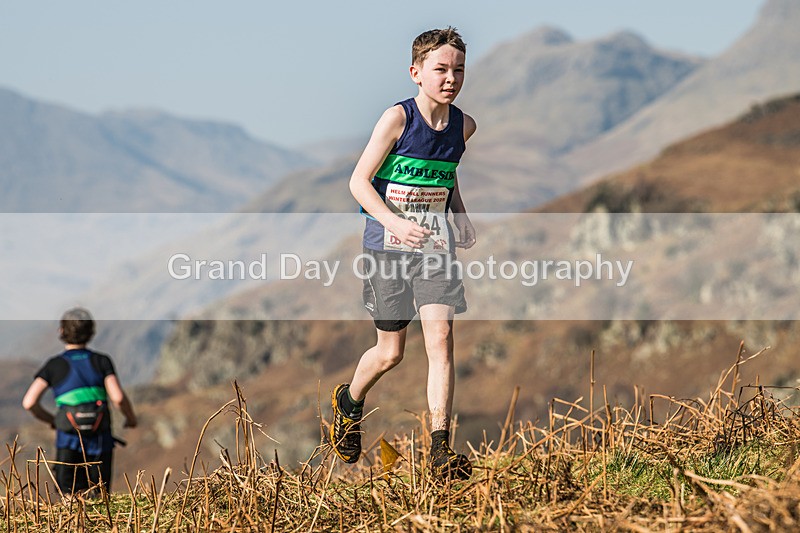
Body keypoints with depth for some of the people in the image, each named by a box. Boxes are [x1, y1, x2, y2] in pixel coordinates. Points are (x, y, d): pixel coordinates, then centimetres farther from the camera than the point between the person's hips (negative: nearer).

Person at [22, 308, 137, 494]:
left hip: (69, 442, -1)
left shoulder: (54, 365, 3)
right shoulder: (102, 361, 4)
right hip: (100, 441, 1)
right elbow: (118, 397, -8)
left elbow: (29, 402, -4)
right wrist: (130, 416, 12)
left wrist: (51, 419, 14)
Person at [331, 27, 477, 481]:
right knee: (391, 352, 6)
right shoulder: (398, 118, -13)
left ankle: (441, 448, -11)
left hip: (436, 247, 3)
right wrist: (395, 223, -25)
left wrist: (461, 218, 8)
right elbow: (359, 181, -11)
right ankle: (349, 402, 39)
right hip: (387, 249, -3)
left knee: (441, 337, -12)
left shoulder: (464, 126, 2)